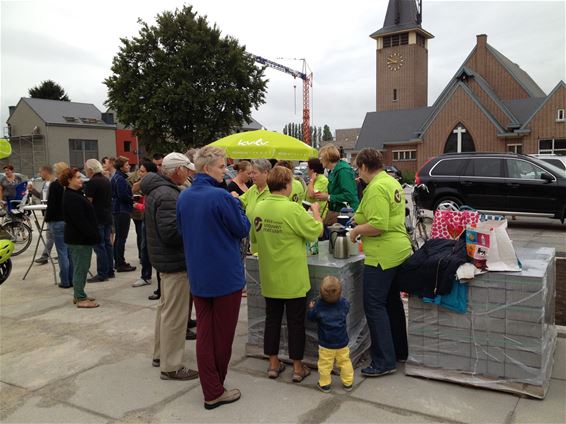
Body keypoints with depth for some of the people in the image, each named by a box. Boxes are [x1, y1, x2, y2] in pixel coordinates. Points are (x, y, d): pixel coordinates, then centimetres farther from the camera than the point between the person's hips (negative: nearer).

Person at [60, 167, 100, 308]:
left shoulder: (76, 194, 15)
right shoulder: (71, 198, -17)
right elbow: (80, 221, -22)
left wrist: (93, 235, 15)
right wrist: (94, 235, -20)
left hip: (81, 238, 10)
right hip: (79, 239, -10)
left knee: (82, 267, 16)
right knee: (80, 268, -4)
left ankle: (79, 295, 25)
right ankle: (81, 299, 3)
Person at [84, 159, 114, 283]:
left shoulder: (92, 182, -14)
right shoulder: (106, 180, 12)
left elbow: (88, 202, -15)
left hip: (97, 219, -8)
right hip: (108, 217, 8)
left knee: (99, 246, -4)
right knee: (107, 244, 12)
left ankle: (102, 274, 0)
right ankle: (110, 271, 18)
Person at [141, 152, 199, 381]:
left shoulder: (156, 189, 9)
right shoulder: (168, 195, -24)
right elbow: (171, 233, -30)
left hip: (164, 258, 11)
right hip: (175, 261, -11)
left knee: (165, 307, 23)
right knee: (174, 314, -1)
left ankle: (160, 353, 37)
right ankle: (171, 366, 10)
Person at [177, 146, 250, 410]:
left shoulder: (184, 197, 2)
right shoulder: (221, 196, -20)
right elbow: (242, 229, -11)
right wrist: (236, 204, 1)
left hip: (198, 276, 6)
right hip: (225, 276, -6)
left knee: (204, 333, 11)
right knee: (223, 335, 9)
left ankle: (210, 392, 19)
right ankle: (217, 391, 23)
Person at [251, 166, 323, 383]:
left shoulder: (259, 208, -2)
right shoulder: (293, 209, -20)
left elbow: (254, 237, 11)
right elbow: (316, 231, -10)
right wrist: (316, 212, 5)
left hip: (269, 277, 5)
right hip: (293, 278, -5)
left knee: (272, 319, 16)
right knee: (296, 321, 9)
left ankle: (273, 364, 27)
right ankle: (298, 367, 20)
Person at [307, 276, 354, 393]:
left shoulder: (318, 306, -20)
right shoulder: (344, 304, -13)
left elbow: (311, 316, -4)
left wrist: (311, 307, 15)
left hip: (325, 344, -2)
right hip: (342, 342, 3)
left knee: (325, 364, 13)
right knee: (344, 361, 18)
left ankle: (324, 384, 24)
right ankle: (348, 383, 29)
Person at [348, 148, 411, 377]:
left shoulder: (376, 188, -18)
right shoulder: (393, 182, 13)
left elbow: (378, 226, -25)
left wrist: (357, 229, -9)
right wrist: (362, 219, 19)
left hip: (383, 256, -10)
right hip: (399, 251, 10)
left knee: (374, 306, -3)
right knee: (392, 302, 19)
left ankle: (384, 361, 3)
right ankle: (400, 351, 31)